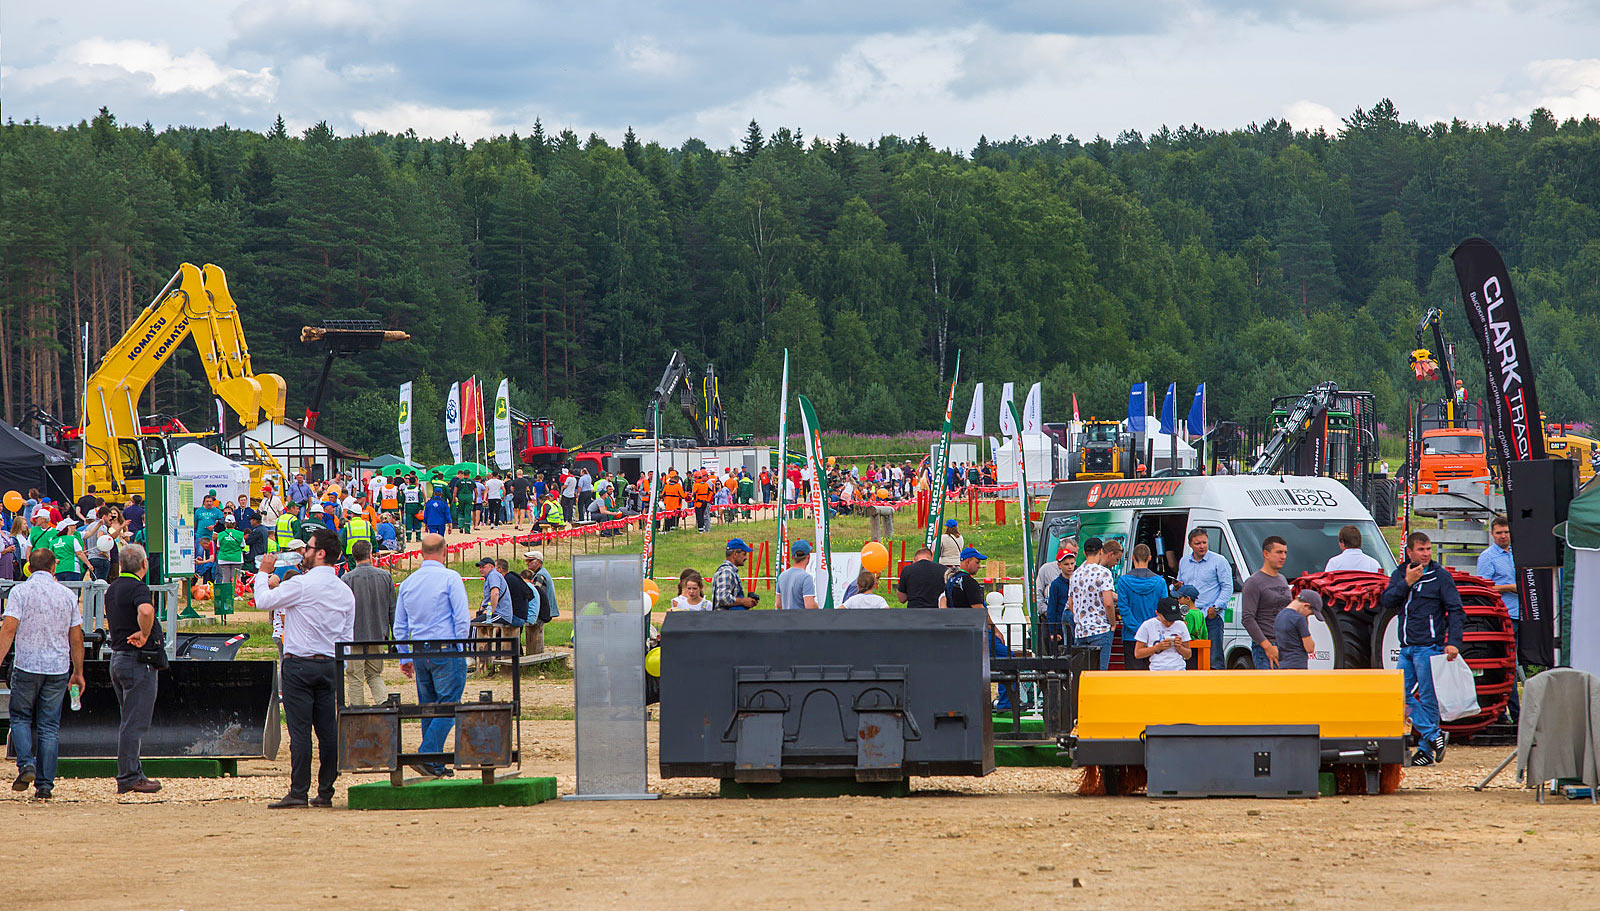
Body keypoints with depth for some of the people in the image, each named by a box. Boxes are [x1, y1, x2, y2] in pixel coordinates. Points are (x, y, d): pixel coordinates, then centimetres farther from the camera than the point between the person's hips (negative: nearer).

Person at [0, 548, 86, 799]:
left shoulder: (20, 592, -5)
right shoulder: (67, 595, 5)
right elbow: (76, 638, 8)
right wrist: (78, 672, 17)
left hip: (27, 666, -2)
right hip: (58, 669, 2)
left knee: (21, 717, 15)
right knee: (49, 726, 6)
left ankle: (26, 764, -7)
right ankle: (45, 785, 4)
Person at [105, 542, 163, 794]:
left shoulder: (112, 589, 14)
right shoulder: (138, 588, -16)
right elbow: (145, 610, -38)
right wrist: (145, 635, -23)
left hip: (117, 657, 9)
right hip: (139, 660, -9)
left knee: (130, 720, 16)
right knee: (135, 723, -6)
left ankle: (133, 773, 20)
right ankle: (128, 778, -6)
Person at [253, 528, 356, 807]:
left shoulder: (302, 585, -13)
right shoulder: (345, 591, 8)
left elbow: (263, 601, -5)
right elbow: (347, 638, 13)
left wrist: (263, 573, 10)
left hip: (299, 664, -6)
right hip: (329, 666, 6)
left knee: (300, 730, -5)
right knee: (328, 729, 6)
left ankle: (298, 792, -6)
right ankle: (325, 792, 9)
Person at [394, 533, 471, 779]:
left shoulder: (408, 582, 10)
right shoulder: (450, 578, -7)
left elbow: (400, 626, 15)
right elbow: (462, 618, -10)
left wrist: (405, 658, 22)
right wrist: (459, 649, 1)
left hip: (420, 655, 6)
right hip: (447, 652, -6)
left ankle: (436, 765, 11)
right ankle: (428, 757, -17)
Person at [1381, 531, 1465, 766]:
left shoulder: (1441, 576, -1)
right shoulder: (1400, 574, 13)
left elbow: (1455, 611, -4)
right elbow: (1386, 600, 1)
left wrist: (1453, 642, -15)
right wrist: (1406, 583, -11)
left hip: (1429, 647, -6)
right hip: (1406, 647, 6)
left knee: (1428, 698, -4)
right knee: (1403, 695, 0)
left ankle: (1426, 749, 2)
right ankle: (1433, 735, 7)